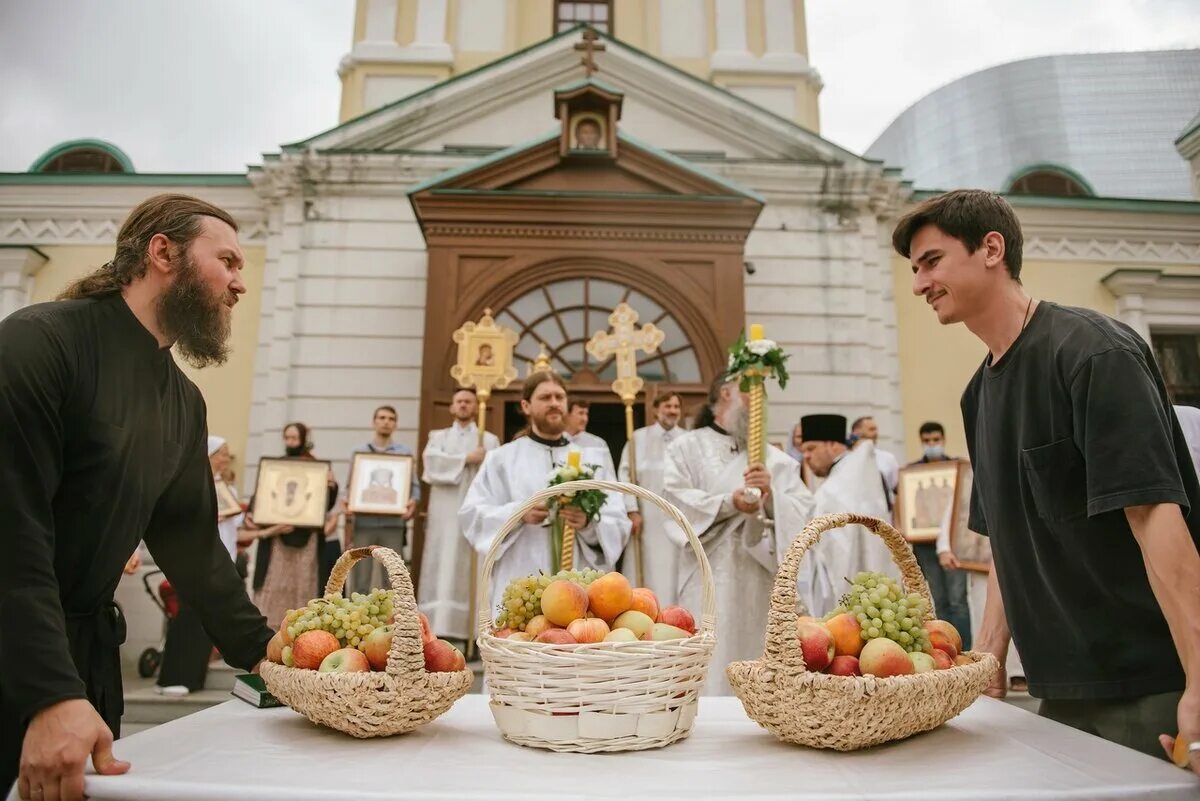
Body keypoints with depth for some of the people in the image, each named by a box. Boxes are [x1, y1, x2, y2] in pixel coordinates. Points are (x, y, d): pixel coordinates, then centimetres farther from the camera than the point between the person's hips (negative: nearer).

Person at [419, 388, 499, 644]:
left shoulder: (490, 440, 11)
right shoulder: (438, 436, 16)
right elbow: (432, 461, -6)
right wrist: (467, 459, -9)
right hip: (444, 515, 1)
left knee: (472, 573, -3)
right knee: (441, 572, -4)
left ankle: (472, 633, -1)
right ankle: (437, 630, -3)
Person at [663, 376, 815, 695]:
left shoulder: (775, 458, 14)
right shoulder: (687, 448, 8)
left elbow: (803, 510, 3)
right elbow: (677, 500, -7)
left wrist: (771, 496, -18)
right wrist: (729, 503, -21)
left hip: (763, 586, 3)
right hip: (709, 585, -2)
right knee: (709, 675, -5)